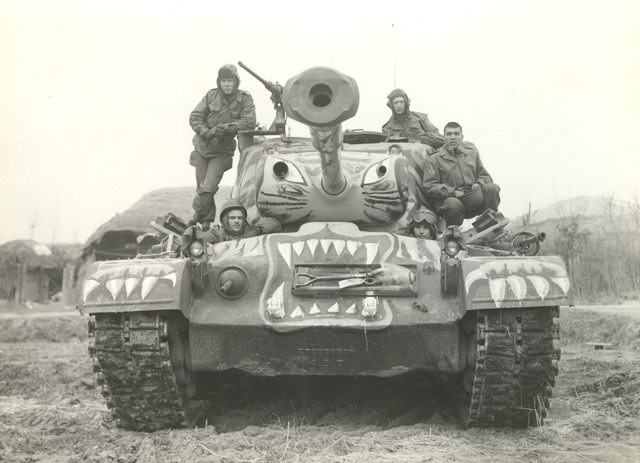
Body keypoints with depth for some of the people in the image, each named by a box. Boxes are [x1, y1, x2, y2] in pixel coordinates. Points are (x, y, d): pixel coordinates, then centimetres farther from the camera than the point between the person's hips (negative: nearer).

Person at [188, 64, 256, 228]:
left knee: (208, 188, -14)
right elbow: (194, 117, -1)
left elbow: (249, 122, -17)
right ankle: (207, 220, 23)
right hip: (202, 147, 2)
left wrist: (222, 128, -21)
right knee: (201, 188, 5)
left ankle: (197, 214, 7)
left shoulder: (244, 99, -6)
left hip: (221, 151, -2)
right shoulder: (211, 95, -2)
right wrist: (206, 133, -18)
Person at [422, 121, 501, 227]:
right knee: (453, 205, -39)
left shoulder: (472, 152, 18)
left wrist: (479, 184, -4)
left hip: (474, 198, 4)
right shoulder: (434, 160, 5)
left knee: (492, 188, -23)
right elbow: (429, 187, -4)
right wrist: (453, 192, -17)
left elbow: (485, 176, 22)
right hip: (449, 197, -4)